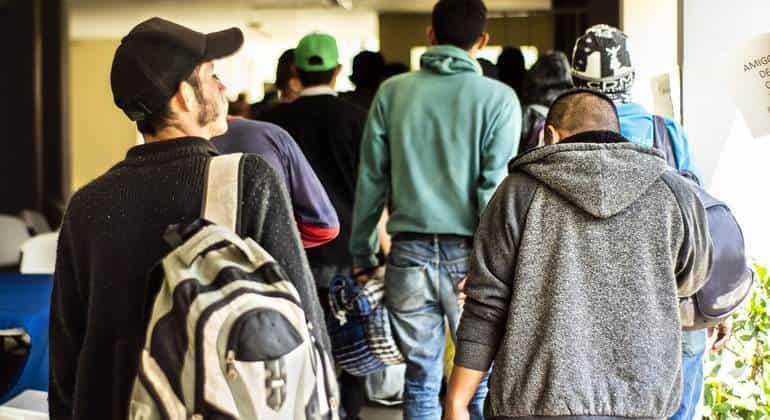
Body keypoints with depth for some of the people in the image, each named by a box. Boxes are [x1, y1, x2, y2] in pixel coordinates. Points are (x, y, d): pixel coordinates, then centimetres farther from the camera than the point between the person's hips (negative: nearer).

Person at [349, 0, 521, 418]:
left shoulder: (392, 92, 3)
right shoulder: (498, 98, -4)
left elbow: (371, 181, 4)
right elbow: (495, 189, -9)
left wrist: (362, 254, 11)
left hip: (410, 253, 2)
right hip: (468, 254, -2)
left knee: (420, 384, 10)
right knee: (484, 382, 7)